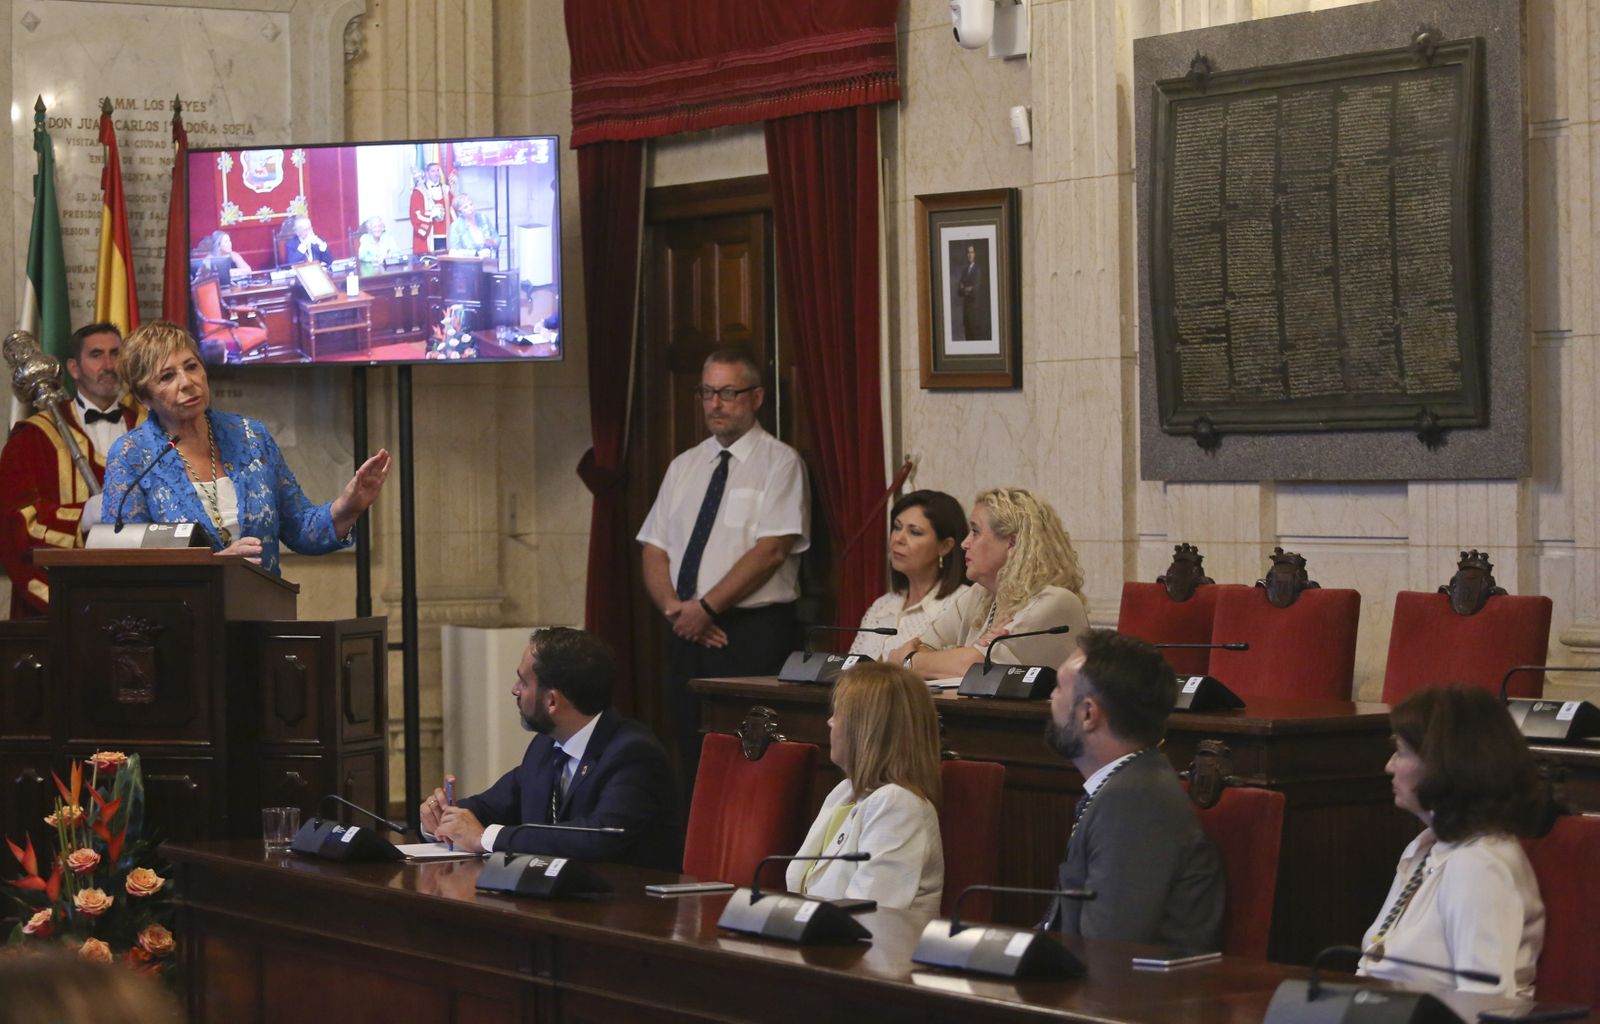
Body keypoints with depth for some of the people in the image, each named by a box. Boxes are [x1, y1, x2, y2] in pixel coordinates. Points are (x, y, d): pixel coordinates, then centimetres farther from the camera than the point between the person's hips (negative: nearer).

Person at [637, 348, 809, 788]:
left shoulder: (779, 462, -2)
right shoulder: (683, 467, 16)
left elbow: (770, 552, -13)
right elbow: (653, 550, 12)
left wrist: (705, 607, -16)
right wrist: (674, 607, -7)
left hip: (753, 636, -6)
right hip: (688, 634, 6)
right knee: (694, 764, 5)